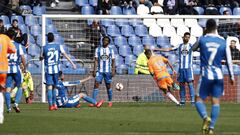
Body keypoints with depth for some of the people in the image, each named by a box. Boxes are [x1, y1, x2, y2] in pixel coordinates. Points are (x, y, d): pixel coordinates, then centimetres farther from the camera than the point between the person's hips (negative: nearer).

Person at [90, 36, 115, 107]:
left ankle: (110, 101, 19)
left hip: (108, 71, 0)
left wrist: (113, 70, -4)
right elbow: (96, 60, 3)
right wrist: (94, 70, -6)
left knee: (108, 86, 5)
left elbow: (113, 61, 7)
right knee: (96, 84, -11)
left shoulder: (111, 50, 7)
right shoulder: (98, 49, 7)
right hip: (99, 71, 0)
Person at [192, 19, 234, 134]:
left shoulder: (202, 39, -4)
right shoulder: (223, 42, 1)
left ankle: (205, 117, -23)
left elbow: (193, 48, 18)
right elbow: (229, 61, 5)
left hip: (206, 76, -2)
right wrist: (231, 76, 16)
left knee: (199, 100, 6)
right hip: (218, 75, 2)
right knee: (216, 101, 6)